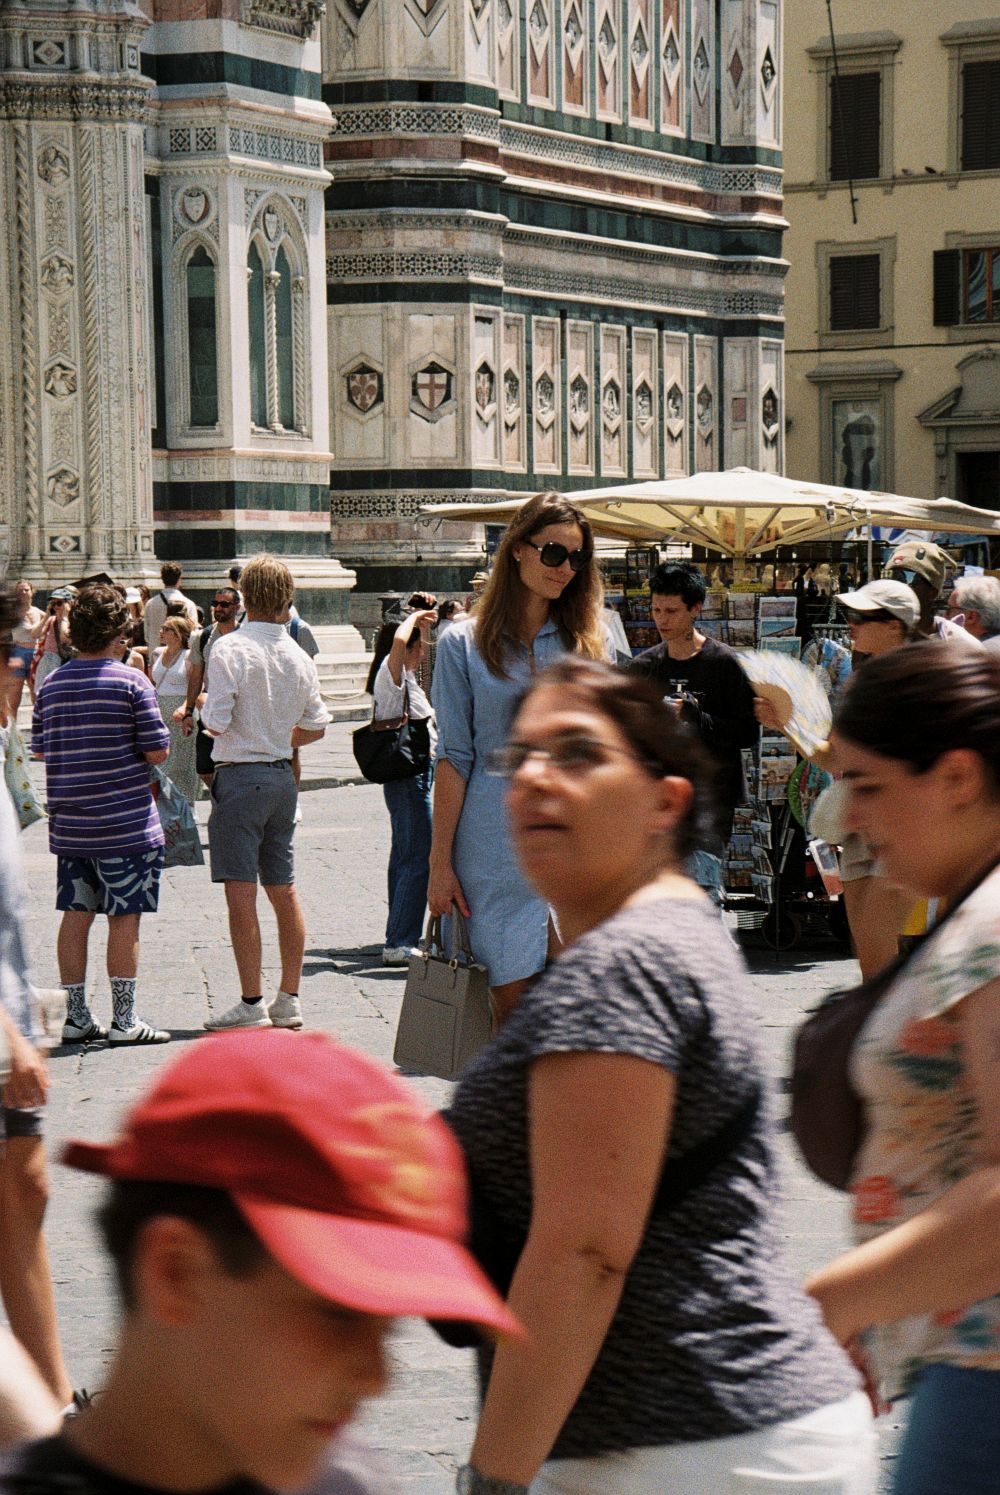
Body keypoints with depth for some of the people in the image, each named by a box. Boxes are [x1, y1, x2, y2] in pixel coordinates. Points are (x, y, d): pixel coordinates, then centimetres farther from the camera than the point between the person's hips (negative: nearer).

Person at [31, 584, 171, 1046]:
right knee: (124, 919, 1)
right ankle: (124, 1020, 4)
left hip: (68, 827, 5)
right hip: (125, 825, -5)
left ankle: (76, 1016, 13)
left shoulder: (51, 685, 4)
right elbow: (158, 752, -11)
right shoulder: (131, 682, -11)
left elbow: (40, 750, 10)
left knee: (75, 915, 10)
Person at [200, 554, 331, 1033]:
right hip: (282, 776, 6)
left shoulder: (230, 649, -13)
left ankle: (251, 1003, -5)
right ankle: (289, 1001, 16)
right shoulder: (298, 656, 5)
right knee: (283, 891, 12)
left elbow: (216, 723, -17)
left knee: (240, 894, -4)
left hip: (240, 777, -6)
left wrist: (203, 708, 4)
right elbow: (315, 727, 11)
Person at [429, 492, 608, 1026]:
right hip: (498, 846, -2)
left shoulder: (591, 638, 12)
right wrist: (440, 863, -2)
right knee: (513, 1007, -1)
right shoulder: (464, 644, 5)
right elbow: (454, 758, 2)